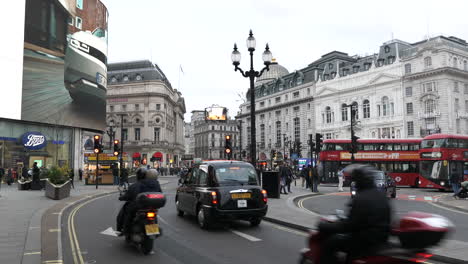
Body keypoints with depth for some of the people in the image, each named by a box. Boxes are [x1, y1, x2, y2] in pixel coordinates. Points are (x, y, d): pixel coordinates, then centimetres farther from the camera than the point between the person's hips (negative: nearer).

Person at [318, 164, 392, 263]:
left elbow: (349, 224, -21)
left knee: (330, 243, -3)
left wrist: (324, 226, -11)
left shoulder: (360, 198, -20)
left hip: (366, 241, -9)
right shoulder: (381, 195, 7)